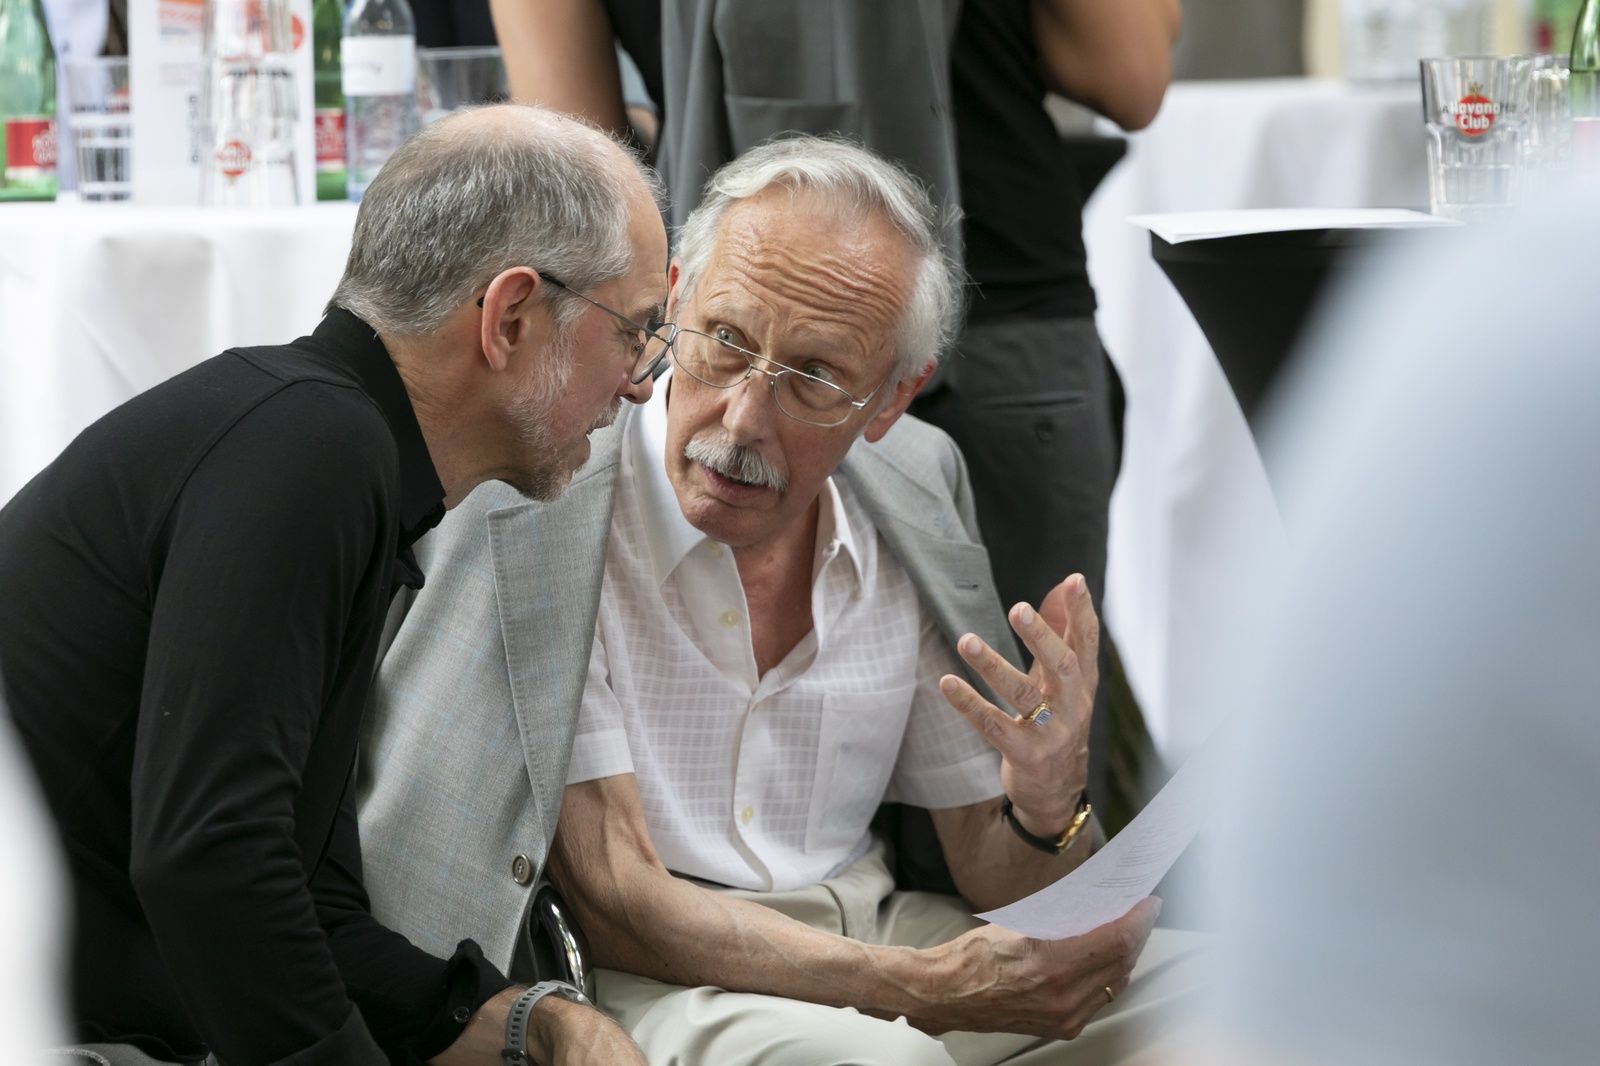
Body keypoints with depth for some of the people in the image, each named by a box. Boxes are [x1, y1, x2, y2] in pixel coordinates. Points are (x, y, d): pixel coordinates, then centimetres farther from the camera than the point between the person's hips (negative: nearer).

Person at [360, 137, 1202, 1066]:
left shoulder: (916, 493, 1)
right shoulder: (538, 513, -15)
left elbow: (993, 875, 7)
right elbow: (614, 903, -17)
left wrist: (1048, 807, -18)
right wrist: (921, 986, -27)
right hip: (648, 981, -6)